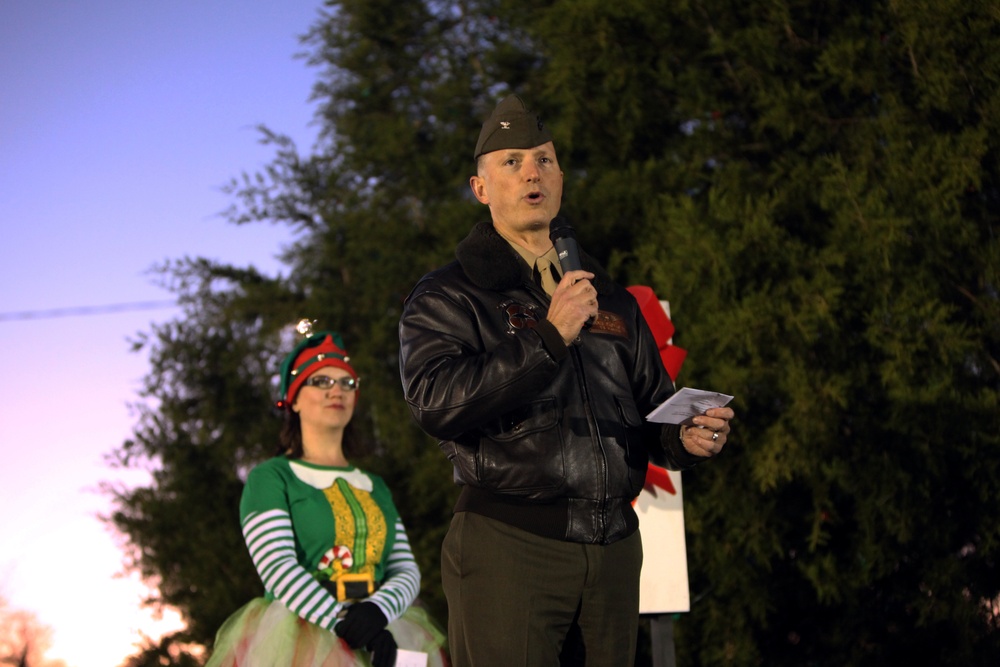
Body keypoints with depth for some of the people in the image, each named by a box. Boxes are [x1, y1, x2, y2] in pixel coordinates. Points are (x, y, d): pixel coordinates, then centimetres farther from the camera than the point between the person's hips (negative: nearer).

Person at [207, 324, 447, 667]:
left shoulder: (375, 487, 21)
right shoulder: (271, 478, 6)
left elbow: (406, 570, 10)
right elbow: (278, 568, -8)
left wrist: (378, 612, -11)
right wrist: (344, 625, -19)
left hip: (383, 635, 4)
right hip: (300, 636, -4)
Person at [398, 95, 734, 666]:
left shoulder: (610, 298, 20)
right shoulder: (450, 296, 2)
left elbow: (653, 410, 24)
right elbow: (436, 402, -16)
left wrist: (687, 437, 0)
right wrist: (548, 339, -19)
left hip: (612, 550, 5)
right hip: (507, 548, -5)